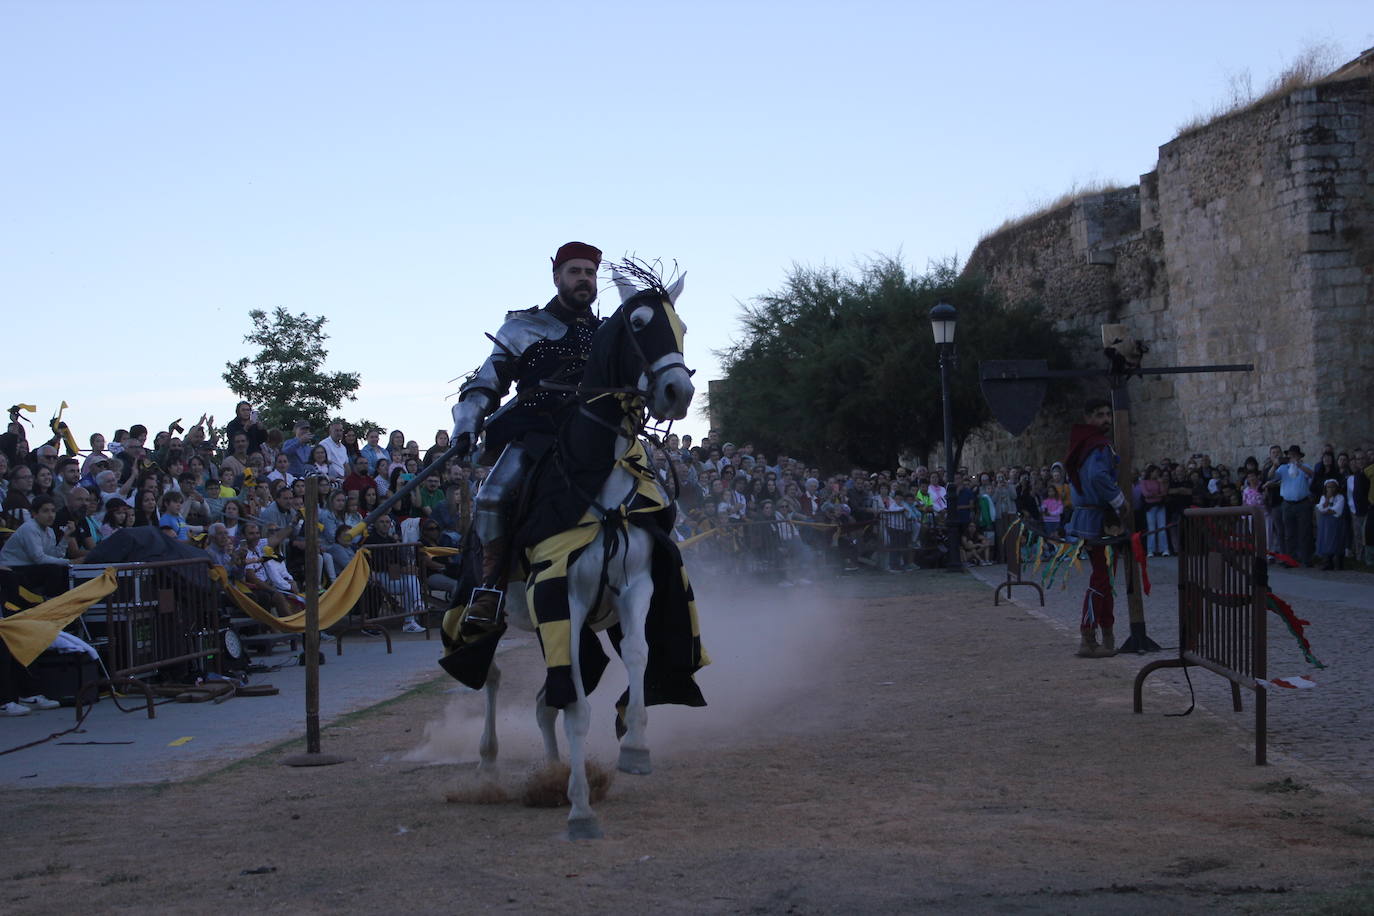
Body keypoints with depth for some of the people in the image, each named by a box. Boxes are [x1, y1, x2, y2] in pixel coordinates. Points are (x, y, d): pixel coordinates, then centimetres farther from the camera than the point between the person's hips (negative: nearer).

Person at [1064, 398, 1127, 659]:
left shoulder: (1086, 444, 17)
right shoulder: (1099, 446, -16)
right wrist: (1120, 501, -21)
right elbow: (1098, 476, -32)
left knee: (1103, 578, 16)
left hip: (1087, 517, 10)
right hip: (1098, 520, -10)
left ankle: (1107, 636, 22)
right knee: (1100, 578, -8)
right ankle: (1087, 640, -9)